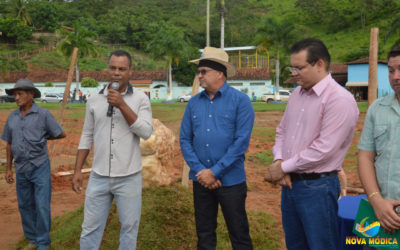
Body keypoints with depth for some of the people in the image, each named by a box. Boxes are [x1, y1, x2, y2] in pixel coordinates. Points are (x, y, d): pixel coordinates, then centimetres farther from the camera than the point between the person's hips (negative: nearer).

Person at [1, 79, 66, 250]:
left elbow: (61, 134, 2)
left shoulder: (43, 114, -5)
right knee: (25, 206, 11)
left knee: (42, 207, -3)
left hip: (40, 167, -4)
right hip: (21, 170, 4)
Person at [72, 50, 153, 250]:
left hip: (129, 177, -2)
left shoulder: (140, 99, -2)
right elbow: (87, 137, 10)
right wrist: (77, 170, 6)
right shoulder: (94, 100, 5)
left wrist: (122, 105, -19)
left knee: (129, 227, 8)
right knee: (90, 228, 8)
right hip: (98, 176, 2)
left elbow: (146, 132, -14)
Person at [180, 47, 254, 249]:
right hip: (201, 180, 4)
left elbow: (241, 141, -13)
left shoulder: (240, 100, -7)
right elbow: (185, 140, 4)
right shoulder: (193, 103, 5)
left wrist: (214, 172, -14)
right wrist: (200, 171, -9)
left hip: (230, 180, -4)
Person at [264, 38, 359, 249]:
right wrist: (278, 161, -4)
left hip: (317, 186, -8)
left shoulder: (340, 100, -17)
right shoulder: (297, 94, 9)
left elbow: (323, 149, -22)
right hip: (290, 182, 8)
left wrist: (284, 167, -13)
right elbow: (282, 131, 15)